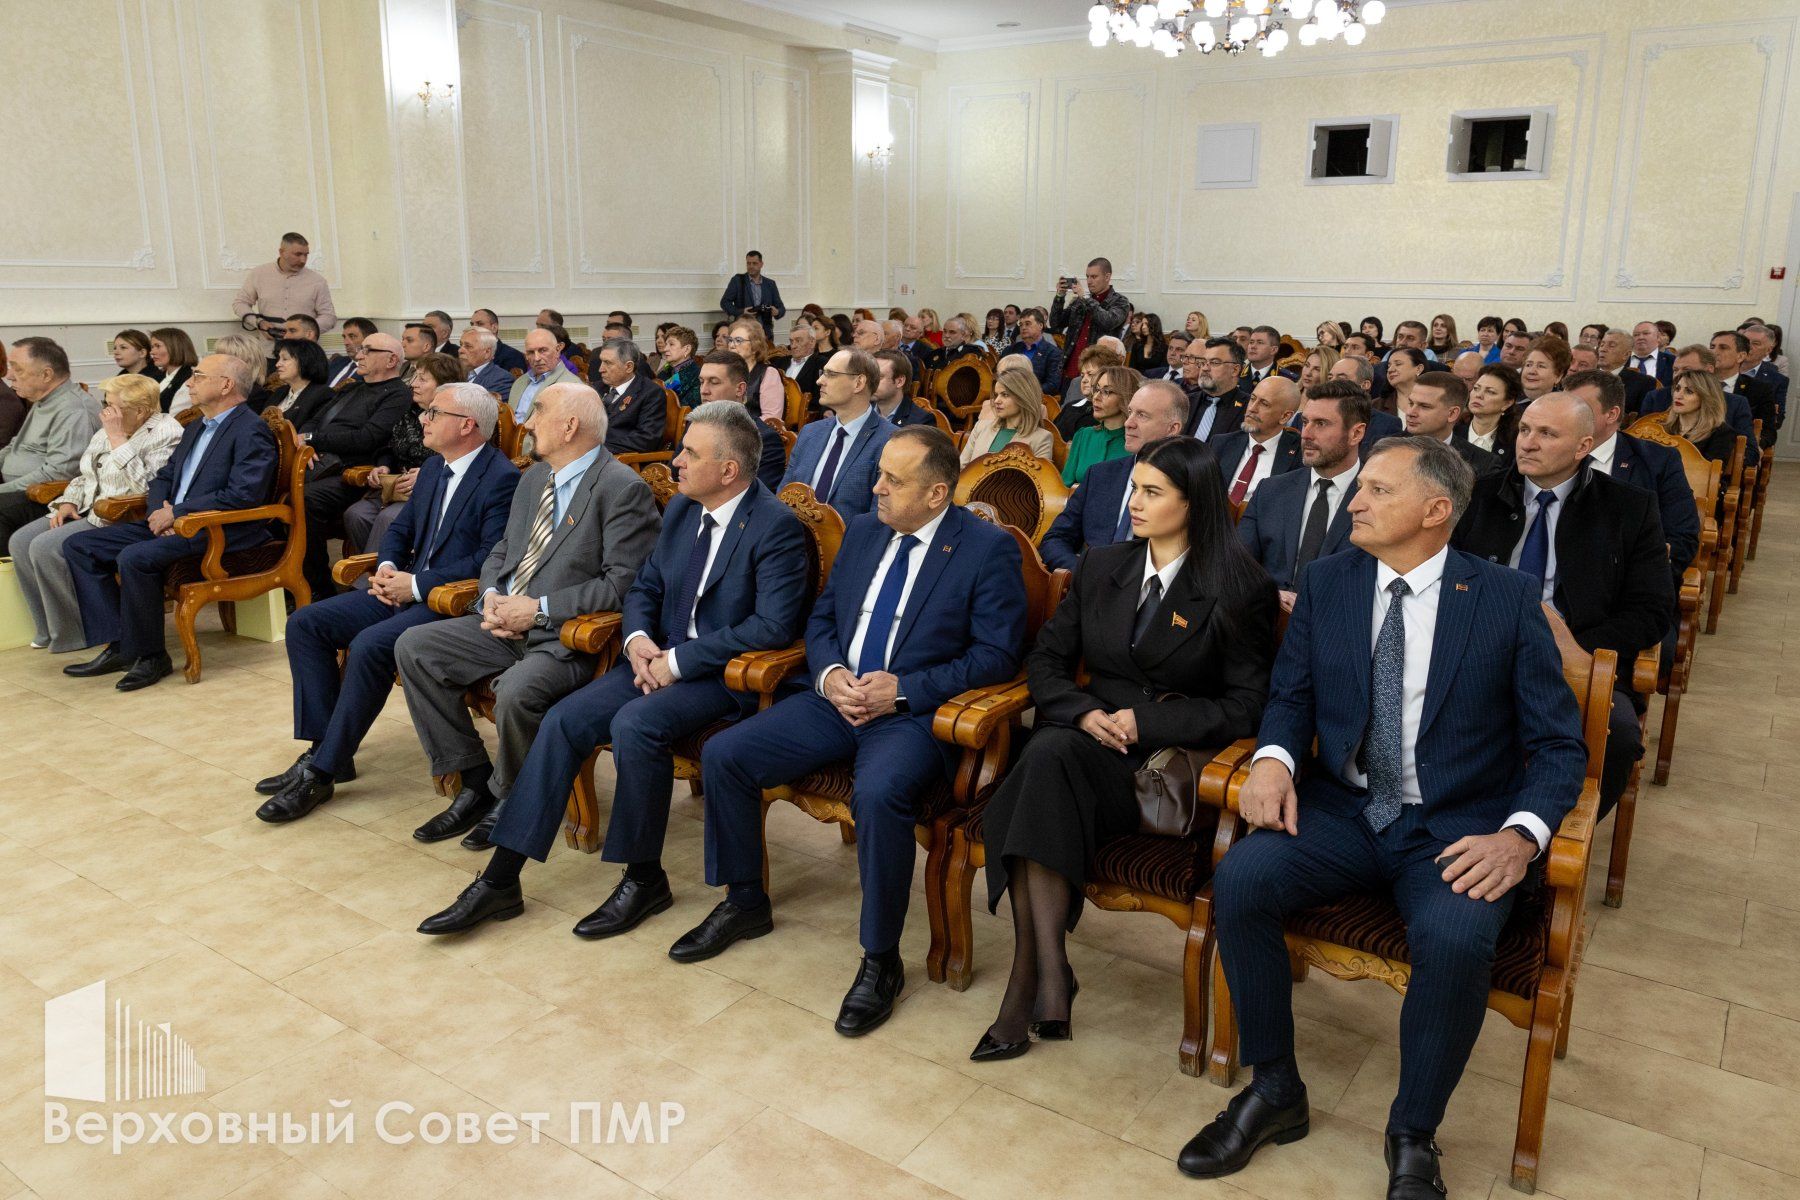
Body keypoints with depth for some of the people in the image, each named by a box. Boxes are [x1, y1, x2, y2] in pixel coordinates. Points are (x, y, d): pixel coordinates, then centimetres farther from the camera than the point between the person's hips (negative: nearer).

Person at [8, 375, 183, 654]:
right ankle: (49, 630, 6)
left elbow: (144, 486, -23)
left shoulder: (166, 432, -11)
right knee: (21, 541, -3)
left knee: (45, 547, -22)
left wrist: (118, 439, -21)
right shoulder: (106, 432, 16)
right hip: (88, 511, 10)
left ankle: (74, 635, -7)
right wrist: (68, 503, 7)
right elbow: (84, 476, 27)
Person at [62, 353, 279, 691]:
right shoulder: (195, 428, 21)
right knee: (78, 546, 2)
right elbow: (163, 477, 23)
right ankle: (119, 645, -1)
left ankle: (148, 655, -13)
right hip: (172, 523, 10)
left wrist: (176, 512, -16)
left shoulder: (252, 431, -10)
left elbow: (244, 495, -21)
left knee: (135, 558, -31)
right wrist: (160, 511, 0)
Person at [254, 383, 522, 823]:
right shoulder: (433, 468, 15)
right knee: (305, 623, -3)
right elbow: (399, 529, 21)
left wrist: (416, 585, -18)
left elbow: (490, 559, -20)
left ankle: (323, 770, -16)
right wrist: (387, 569, -1)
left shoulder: (502, 478, -13)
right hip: (408, 589, 9)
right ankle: (324, 746, -3)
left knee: (369, 645, -30)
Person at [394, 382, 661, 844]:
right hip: (507, 625, 9)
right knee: (413, 647, -3)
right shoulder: (534, 477, 15)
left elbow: (623, 583, -19)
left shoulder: (623, 489, -13)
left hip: (569, 637, -9)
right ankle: (474, 783, 3)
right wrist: (491, 596, -1)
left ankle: (508, 798, -2)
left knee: (516, 690, -34)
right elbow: (502, 549, 21)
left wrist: (539, 610, -19)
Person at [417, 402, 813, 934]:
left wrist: (679, 662, -20)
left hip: (725, 673, -7)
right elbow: (644, 586, 19)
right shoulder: (680, 510, 11)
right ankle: (501, 879, -3)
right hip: (661, 659, 7)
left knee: (635, 723, -31)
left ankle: (644, 879, -10)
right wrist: (639, 641, -4)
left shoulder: (777, 526, -13)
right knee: (564, 718, -11)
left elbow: (774, 625, -21)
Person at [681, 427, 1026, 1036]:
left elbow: (997, 654, -10)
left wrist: (905, 689, -18)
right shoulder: (863, 531, 13)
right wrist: (830, 673, -5)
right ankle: (744, 902, 15)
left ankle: (881, 960, -14)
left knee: (878, 793, -36)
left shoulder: (988, 549, -6)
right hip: (836, 697, 7)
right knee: (723, 754, -6)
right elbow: (821, 619, 17)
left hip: (916, 712, -6)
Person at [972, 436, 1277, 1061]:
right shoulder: (1100, 566, 14)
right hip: (1087, 737, 5)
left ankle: (1028, 979, -30)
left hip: (1170, 757, -4)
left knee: (1050, 755, -34)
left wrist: (1145, 721, -14)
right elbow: (1045, 659, 12)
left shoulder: (1240, 591, 0)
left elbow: (1245, 706, -4)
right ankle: (1049, 970, -29)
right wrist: (1083, 711, -9)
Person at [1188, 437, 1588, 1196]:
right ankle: (1274, 1089, -1)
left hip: (1457, 830, -2)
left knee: (1455, 936, -32)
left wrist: (1520, 835, -20)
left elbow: (1558, 745, -3)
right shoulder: (1327, 582, 6)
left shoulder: (1507, 599, -3)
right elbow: (1290, 695, 10)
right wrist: (1273, 758, -13)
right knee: (1239, 879, -24)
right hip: (1341, 809, 3)